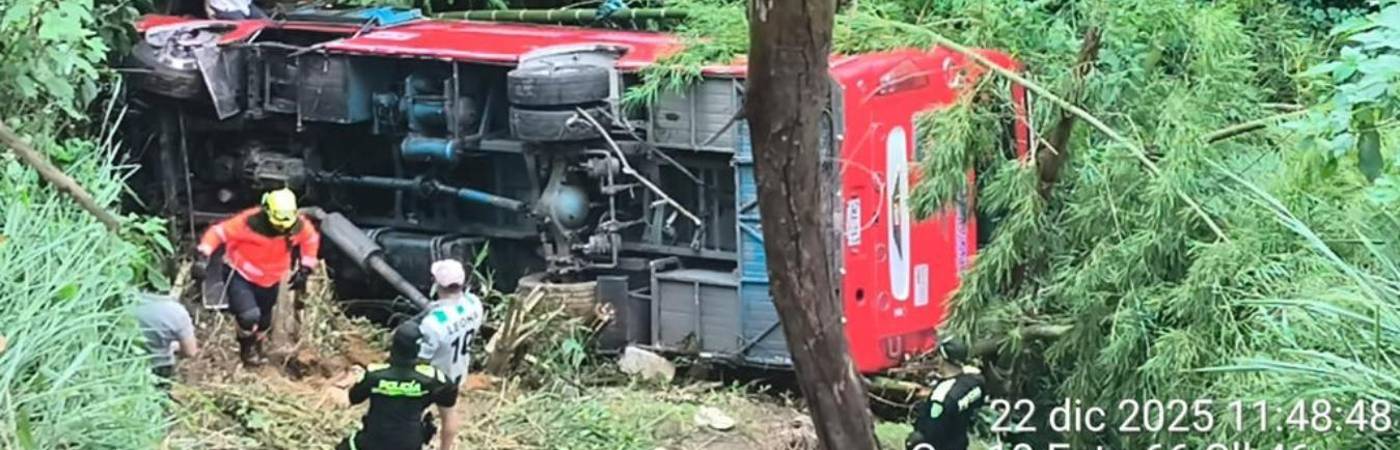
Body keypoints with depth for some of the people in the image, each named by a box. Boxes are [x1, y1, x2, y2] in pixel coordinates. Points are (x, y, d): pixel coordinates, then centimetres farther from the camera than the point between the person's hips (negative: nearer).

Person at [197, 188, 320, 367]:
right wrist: (204, 253, -39)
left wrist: (306, 265, 3)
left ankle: (256, 348, 54)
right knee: (249, 315, -24)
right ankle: (246, 347, 10)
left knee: (264, 319, 22)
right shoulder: (249, 222, -33)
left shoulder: (298, 226, -20)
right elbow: (219, 231, -27)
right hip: (241, 276, -5)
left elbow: (311, 238, 3)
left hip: (270, 280, 5)